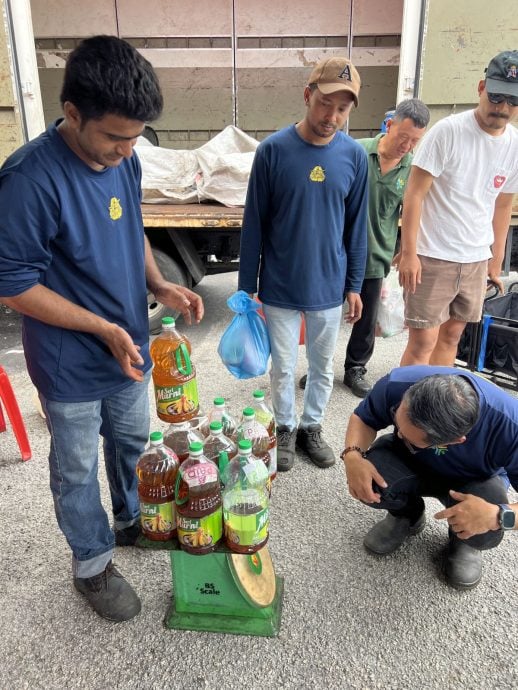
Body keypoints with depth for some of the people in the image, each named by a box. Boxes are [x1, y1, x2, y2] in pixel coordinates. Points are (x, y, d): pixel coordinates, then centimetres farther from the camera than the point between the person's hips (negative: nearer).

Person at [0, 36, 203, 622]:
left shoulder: (124, 160, -4)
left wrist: (159, 286, -6)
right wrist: (104, 329, -23)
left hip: (128, 347, 7)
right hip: (71, 364, -6)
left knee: (132, 443, 24)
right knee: (77, 469, 14)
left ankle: (132, 521, 51)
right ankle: (92, 565, 37)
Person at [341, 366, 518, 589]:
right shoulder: (396, 384, -34)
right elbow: (363, 418, -13)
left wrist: (500, 515, -49)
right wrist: (353, 456, -33)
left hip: (473, 482, -1)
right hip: (409, 464, 2)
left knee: (485, 532, -33)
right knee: (368, 484, -29)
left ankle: (463, 542, 7)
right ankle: (407, 515, 7)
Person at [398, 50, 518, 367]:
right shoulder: (448, 131, -12)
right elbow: (415, 193, -11)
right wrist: (409, 253, -15)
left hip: (477, 260, 6)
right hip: (433, 257, -5)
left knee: (451, 335, 14)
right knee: (422, 341, -3)